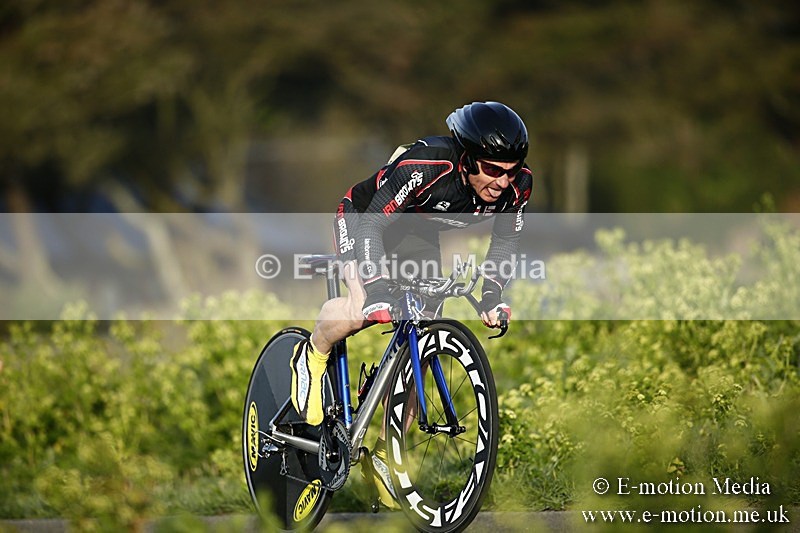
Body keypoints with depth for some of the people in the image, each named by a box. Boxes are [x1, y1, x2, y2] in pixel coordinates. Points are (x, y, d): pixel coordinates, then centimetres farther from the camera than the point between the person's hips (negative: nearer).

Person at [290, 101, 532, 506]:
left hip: (419, 236, 6)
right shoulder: (425, 166, -40)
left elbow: (505, 240, -5)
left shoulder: (517, 184, -23)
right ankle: (311, 358, 0)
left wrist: (491, 298, -16)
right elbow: (372, 223, -36)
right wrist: (376, 292, -47)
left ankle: (385, 456, 13)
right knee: (363, 310, -32)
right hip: (365, 217, -5)